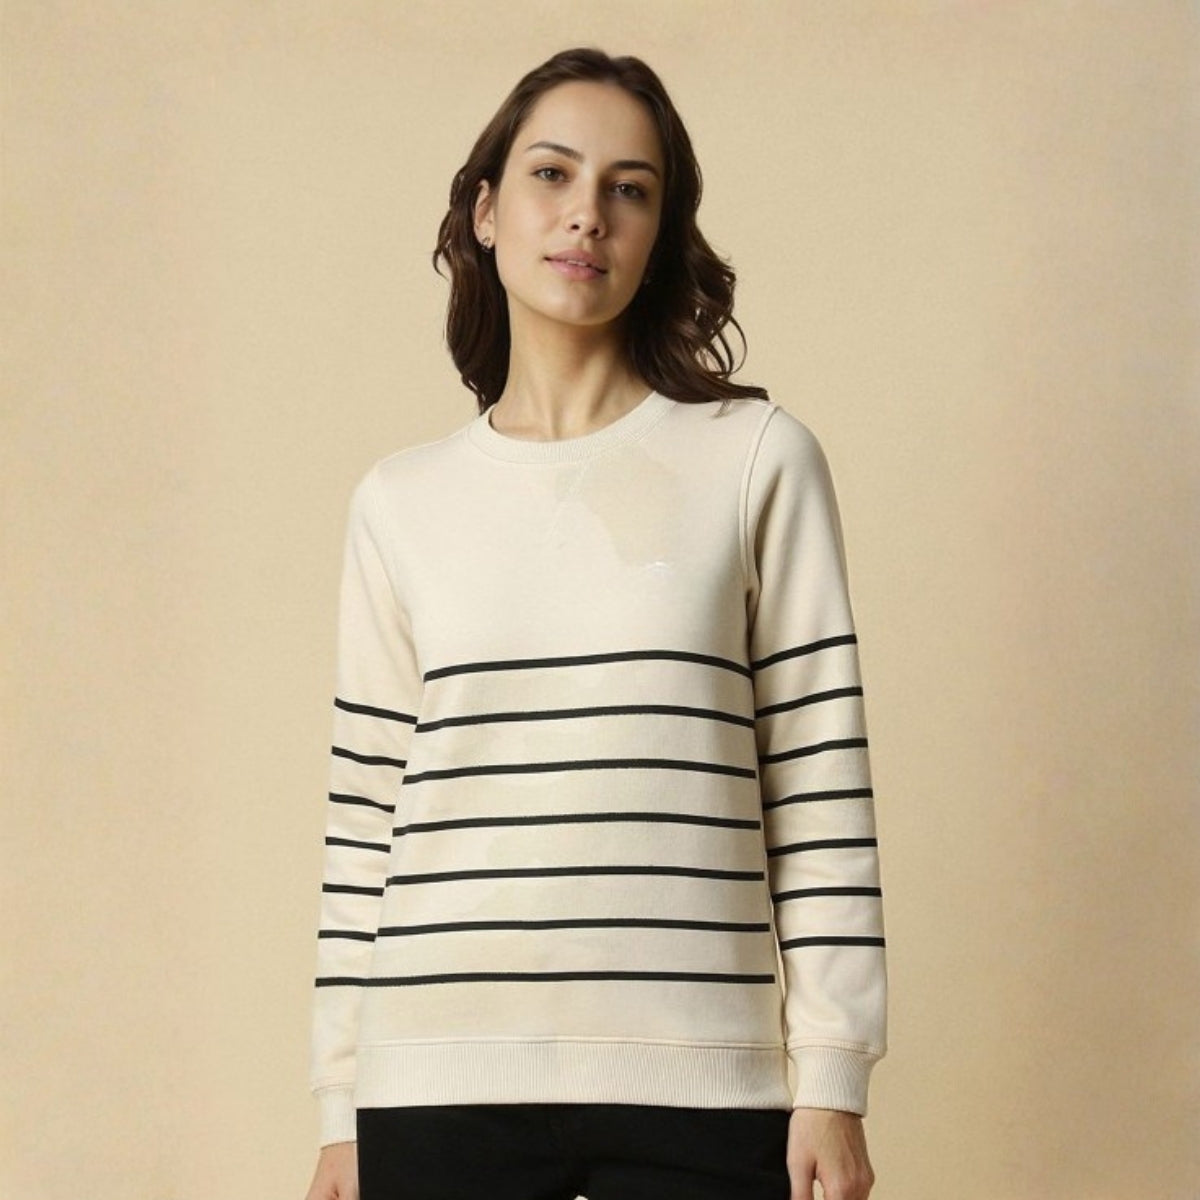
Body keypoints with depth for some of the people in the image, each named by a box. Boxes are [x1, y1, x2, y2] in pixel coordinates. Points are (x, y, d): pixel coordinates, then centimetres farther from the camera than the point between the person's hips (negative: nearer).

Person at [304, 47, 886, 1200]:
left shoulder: (756, 459, 2)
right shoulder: (401, 501, 8)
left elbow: (819, 779, 1)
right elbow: (364, 814, 8)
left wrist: (832, 1082, -2)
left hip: (696, 1087, -1)